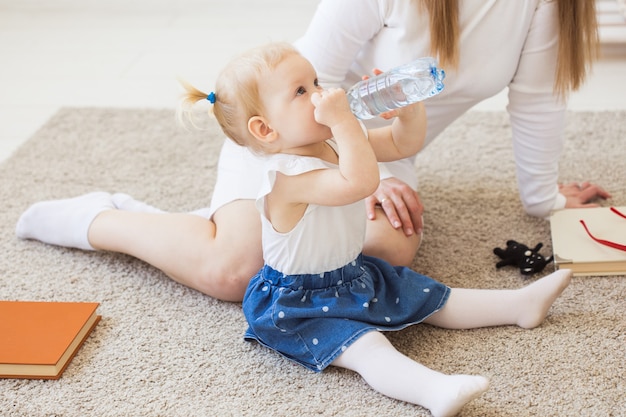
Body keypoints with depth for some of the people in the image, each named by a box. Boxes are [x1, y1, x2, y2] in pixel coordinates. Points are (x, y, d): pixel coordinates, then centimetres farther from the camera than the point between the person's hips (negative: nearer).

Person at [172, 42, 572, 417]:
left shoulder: (336, 141, -2)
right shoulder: (287, 175, -32)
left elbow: (404, 144, 6)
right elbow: (360, 183, -46)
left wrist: (409, 107, -13)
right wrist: (343, 119, -44)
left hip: (355, 273, 9)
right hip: (302, 302, -9)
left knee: (436, 300, 14)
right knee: (367, 347, -31)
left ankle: (521, 304, 21)